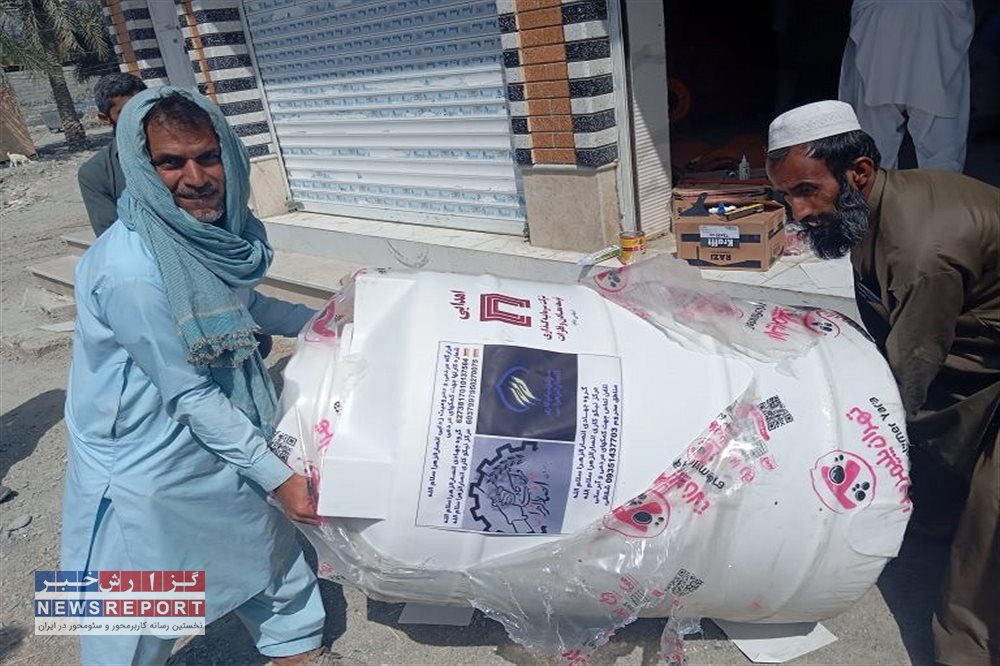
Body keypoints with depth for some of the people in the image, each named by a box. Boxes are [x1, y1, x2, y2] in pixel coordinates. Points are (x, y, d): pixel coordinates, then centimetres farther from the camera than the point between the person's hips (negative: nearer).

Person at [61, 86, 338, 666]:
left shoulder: (215, 228, -7)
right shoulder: (132, 269, -30)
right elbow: (190, 395, -24)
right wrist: (276, 475, -17)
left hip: (218, 443, 8)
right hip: (146, 474, -7)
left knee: (274, 555, 25)